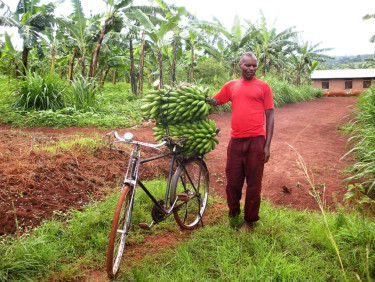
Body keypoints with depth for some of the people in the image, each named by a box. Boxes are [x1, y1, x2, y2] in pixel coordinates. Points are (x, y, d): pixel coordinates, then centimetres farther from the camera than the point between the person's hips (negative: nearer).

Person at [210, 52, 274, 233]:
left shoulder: (263, 87, 5)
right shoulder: (231, 86, 12)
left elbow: (269, 116, 3)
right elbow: (212, 101, 20)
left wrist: (267, 145, -3)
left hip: (256, 141, -2)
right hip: (236, 141, 2)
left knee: (253, 184, 6)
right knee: (233, 182, 9)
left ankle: (249, 221, 24)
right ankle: (233, 212, 33)